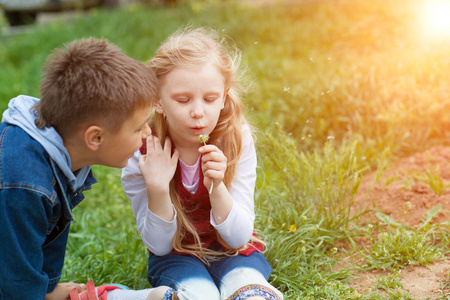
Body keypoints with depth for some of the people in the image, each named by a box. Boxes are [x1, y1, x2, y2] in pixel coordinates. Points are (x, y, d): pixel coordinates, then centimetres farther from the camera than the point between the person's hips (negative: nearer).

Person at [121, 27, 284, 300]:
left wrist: (216, 188, -34)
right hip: (176, 255, 0)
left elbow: (239, 237, -15)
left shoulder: (238, 140, -16)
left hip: (233, 252, 0)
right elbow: (159, 244, -11)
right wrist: (157, 188, -29)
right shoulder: (141, 152, -17)